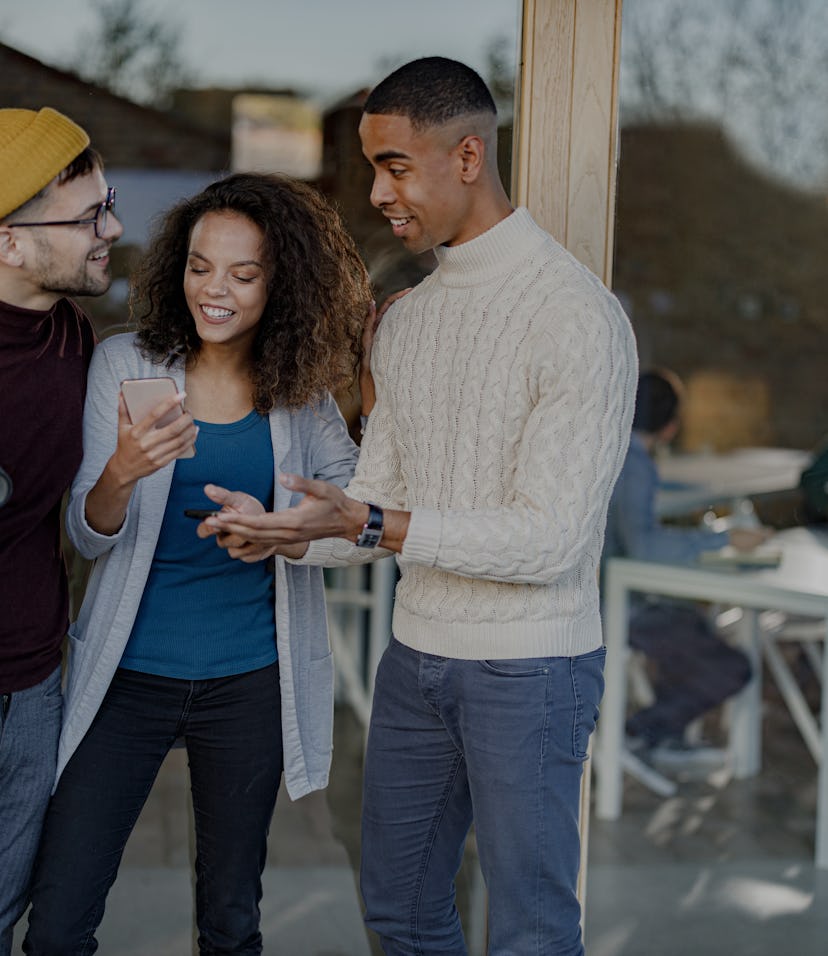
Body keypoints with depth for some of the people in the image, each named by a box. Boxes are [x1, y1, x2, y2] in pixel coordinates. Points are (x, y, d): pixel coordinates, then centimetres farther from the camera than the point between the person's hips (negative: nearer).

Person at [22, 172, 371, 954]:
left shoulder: (299, 392, 0)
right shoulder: (125, 364, -4)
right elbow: (88, 537, -8)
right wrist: (120, 473, -30)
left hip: (250, 678, 2)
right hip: (128, 673, -1)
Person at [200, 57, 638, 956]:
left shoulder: (577, 315, -17)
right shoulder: (404, 320, 9)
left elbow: (551, 539, -21)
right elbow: (378, 496, 11)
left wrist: (367, 525, -26)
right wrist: (284, 533, -9)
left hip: (528, 668, -7)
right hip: (417, 651, 7)